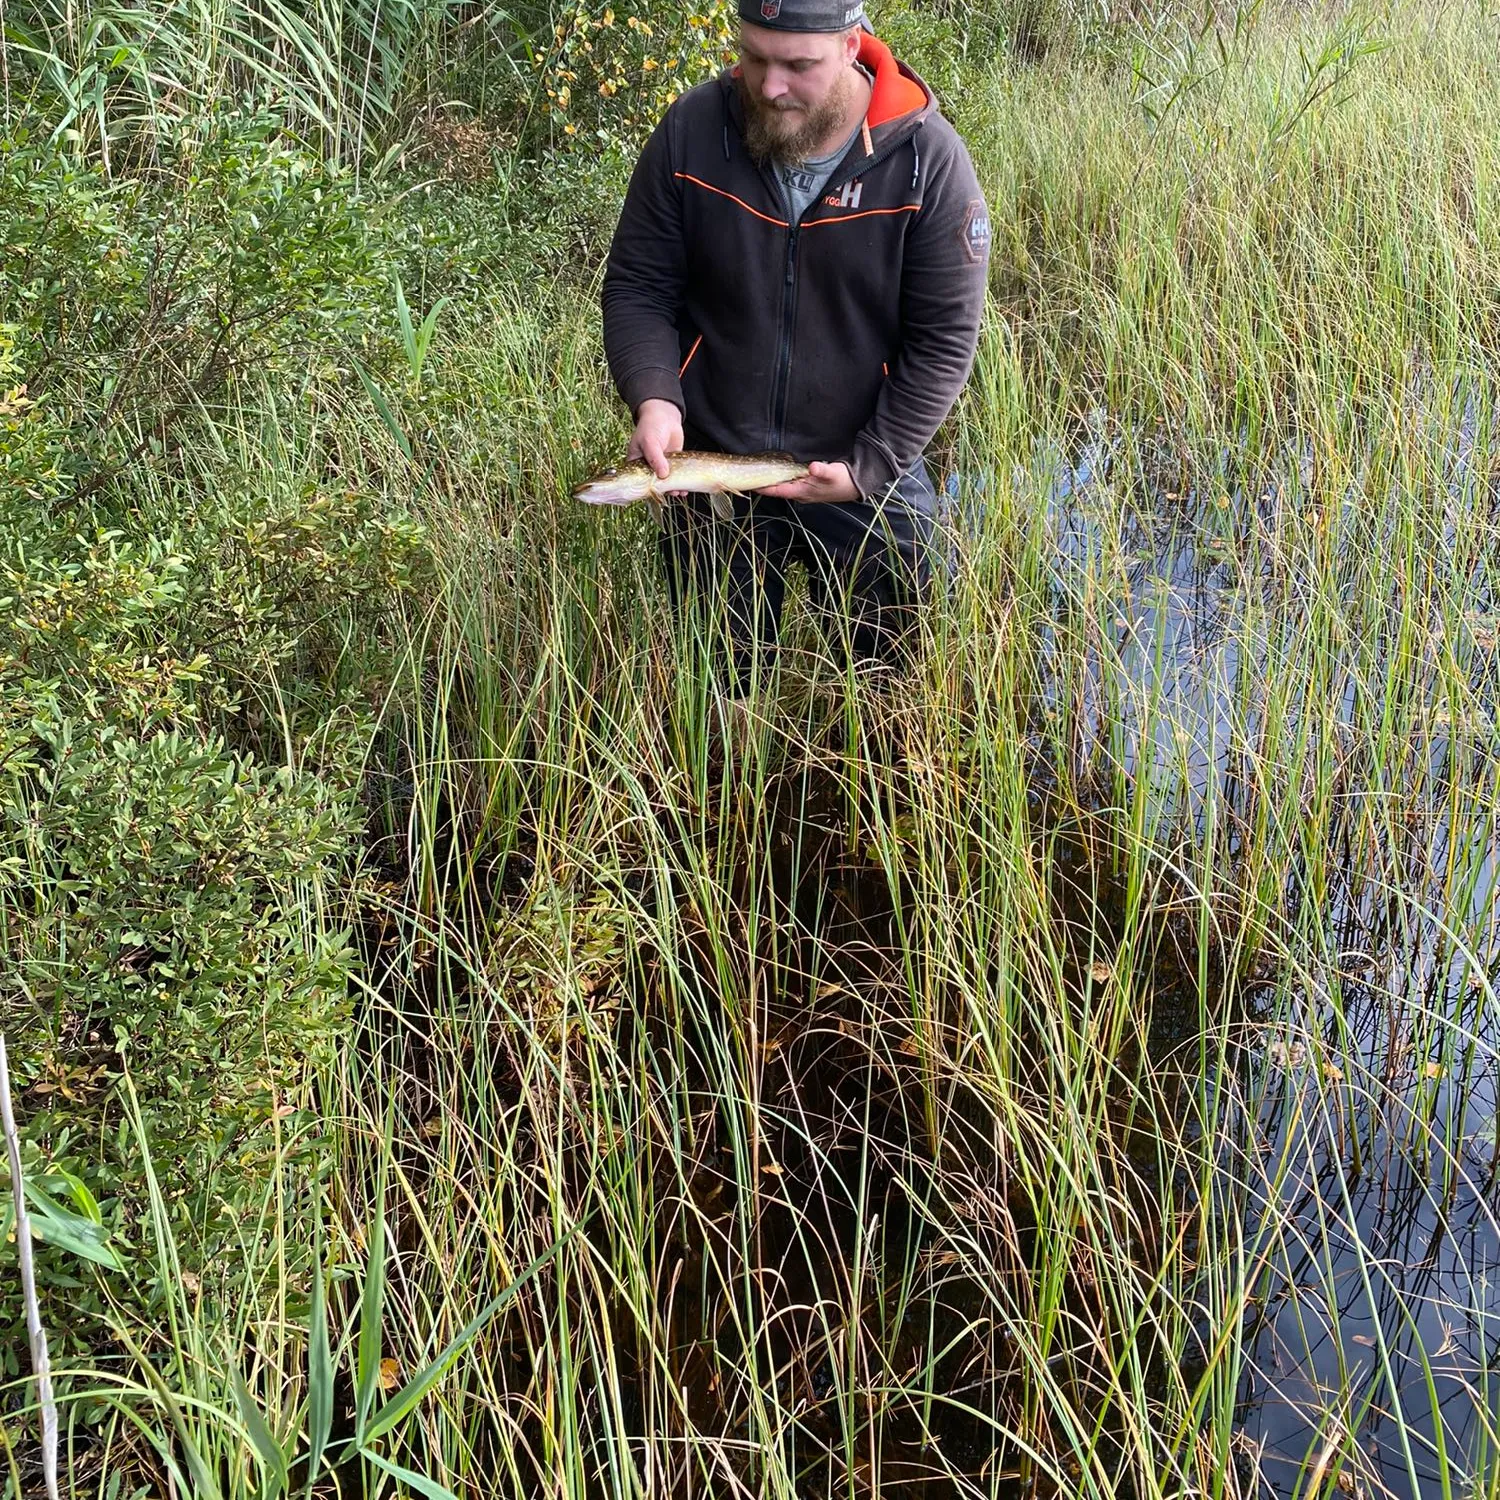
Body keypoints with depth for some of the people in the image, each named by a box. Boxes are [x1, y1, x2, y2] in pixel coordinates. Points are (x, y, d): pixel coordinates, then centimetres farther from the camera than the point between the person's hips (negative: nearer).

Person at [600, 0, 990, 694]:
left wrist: (869, 468, -17)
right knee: (718, 689, 16)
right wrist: (653, 396, -20)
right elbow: (637, 287, -2)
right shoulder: (691, 130, -9)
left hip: (870, 480, -1)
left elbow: (944, 341, -11)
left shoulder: (927, 159, -15)